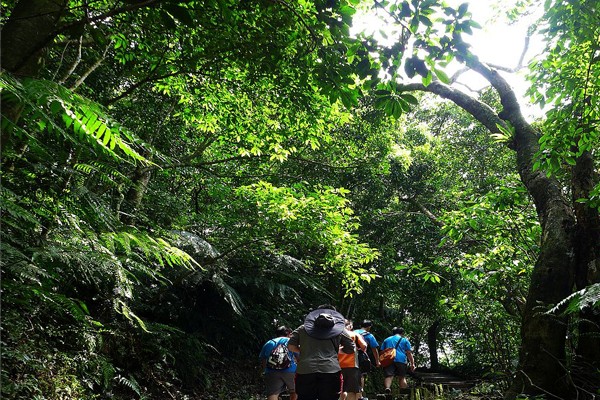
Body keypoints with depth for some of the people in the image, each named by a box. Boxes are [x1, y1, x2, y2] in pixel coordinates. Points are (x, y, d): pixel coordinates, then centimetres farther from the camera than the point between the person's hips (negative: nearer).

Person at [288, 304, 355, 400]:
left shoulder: (303, 328, 18)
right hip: (331, 370, -1)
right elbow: (351, 349, 18)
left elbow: (291, 346, 13)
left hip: (305, 370, 1)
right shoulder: (339, 329, 16)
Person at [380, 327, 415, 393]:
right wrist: (412, 363, 7)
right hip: (401, 360, -1)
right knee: (402, 377, 9)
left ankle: (387, 387, -38)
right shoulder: (404, 340, 18)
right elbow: (409, 353, 9)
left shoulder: (386, 340, 26)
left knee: (388, 375, -12)